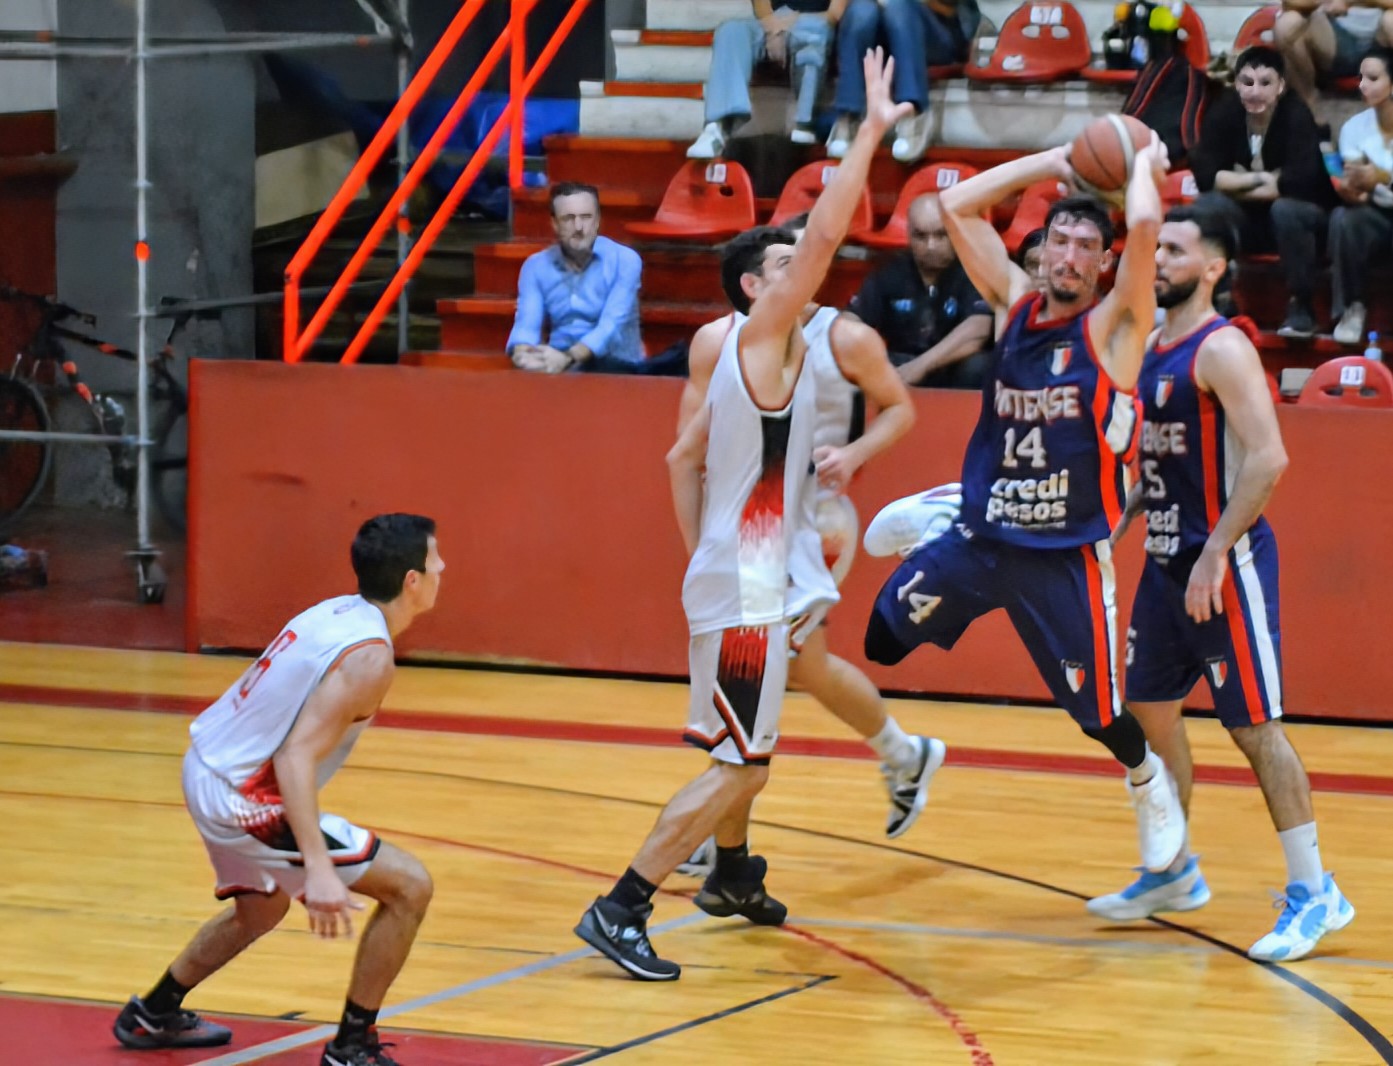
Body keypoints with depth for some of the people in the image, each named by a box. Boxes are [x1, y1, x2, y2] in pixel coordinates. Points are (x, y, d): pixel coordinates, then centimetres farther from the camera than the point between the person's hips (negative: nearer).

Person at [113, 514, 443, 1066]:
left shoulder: (338, 611, 5)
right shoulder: (368, 656, -21)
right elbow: (296, 758, -29)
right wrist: (318, 869, -36)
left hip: (207, 766, 10)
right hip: (242, 798, -10)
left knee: (261, 909, 34)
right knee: (408, 886, -7)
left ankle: (153, 1015, 49)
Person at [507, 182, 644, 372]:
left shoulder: (625, 260, -3)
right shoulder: (535, 266, 7)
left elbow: (611, 326, -15)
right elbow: (527, 323, -5)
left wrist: (568, 357, -33)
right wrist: (522, 354, -31)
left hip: (616, 367, -3)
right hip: (556, 366, 3)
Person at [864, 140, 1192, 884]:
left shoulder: (1114, 326, -11)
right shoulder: (1015, 303, 3)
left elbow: (1144, 224, -28)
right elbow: (957, 206, 2)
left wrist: (1145, 163, -9)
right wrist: (1052, 163, 3)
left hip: (1066, 556, -4)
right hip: (981, 535, 4)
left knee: (1096, 710, 5)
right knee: (878, 639, -2)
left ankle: (1150, 787, 36)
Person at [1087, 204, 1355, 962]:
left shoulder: (1222, 350, -15)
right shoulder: (1154, 348, 12)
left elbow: (1268, 457, -23)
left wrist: (1217, 552, -26)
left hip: (1225, 563, -9)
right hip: (1167, 558, 9)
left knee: (1254, 724, -8)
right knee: (1148, 709, 15)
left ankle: (1315, 892, -3)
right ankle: (1173, 873, 29)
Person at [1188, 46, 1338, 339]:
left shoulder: (1296, 115, -19)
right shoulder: (1224, 112, -9)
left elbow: (1300, 181, -30)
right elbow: (1204, 174, -16)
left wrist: (1237, 185, -20)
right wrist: (1260, 179, -22)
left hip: (1302, 217, -3)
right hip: (1248, 221, 3)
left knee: (1284, 209, -36)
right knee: (1207, 204, -24)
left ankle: (1301, 306, -21)